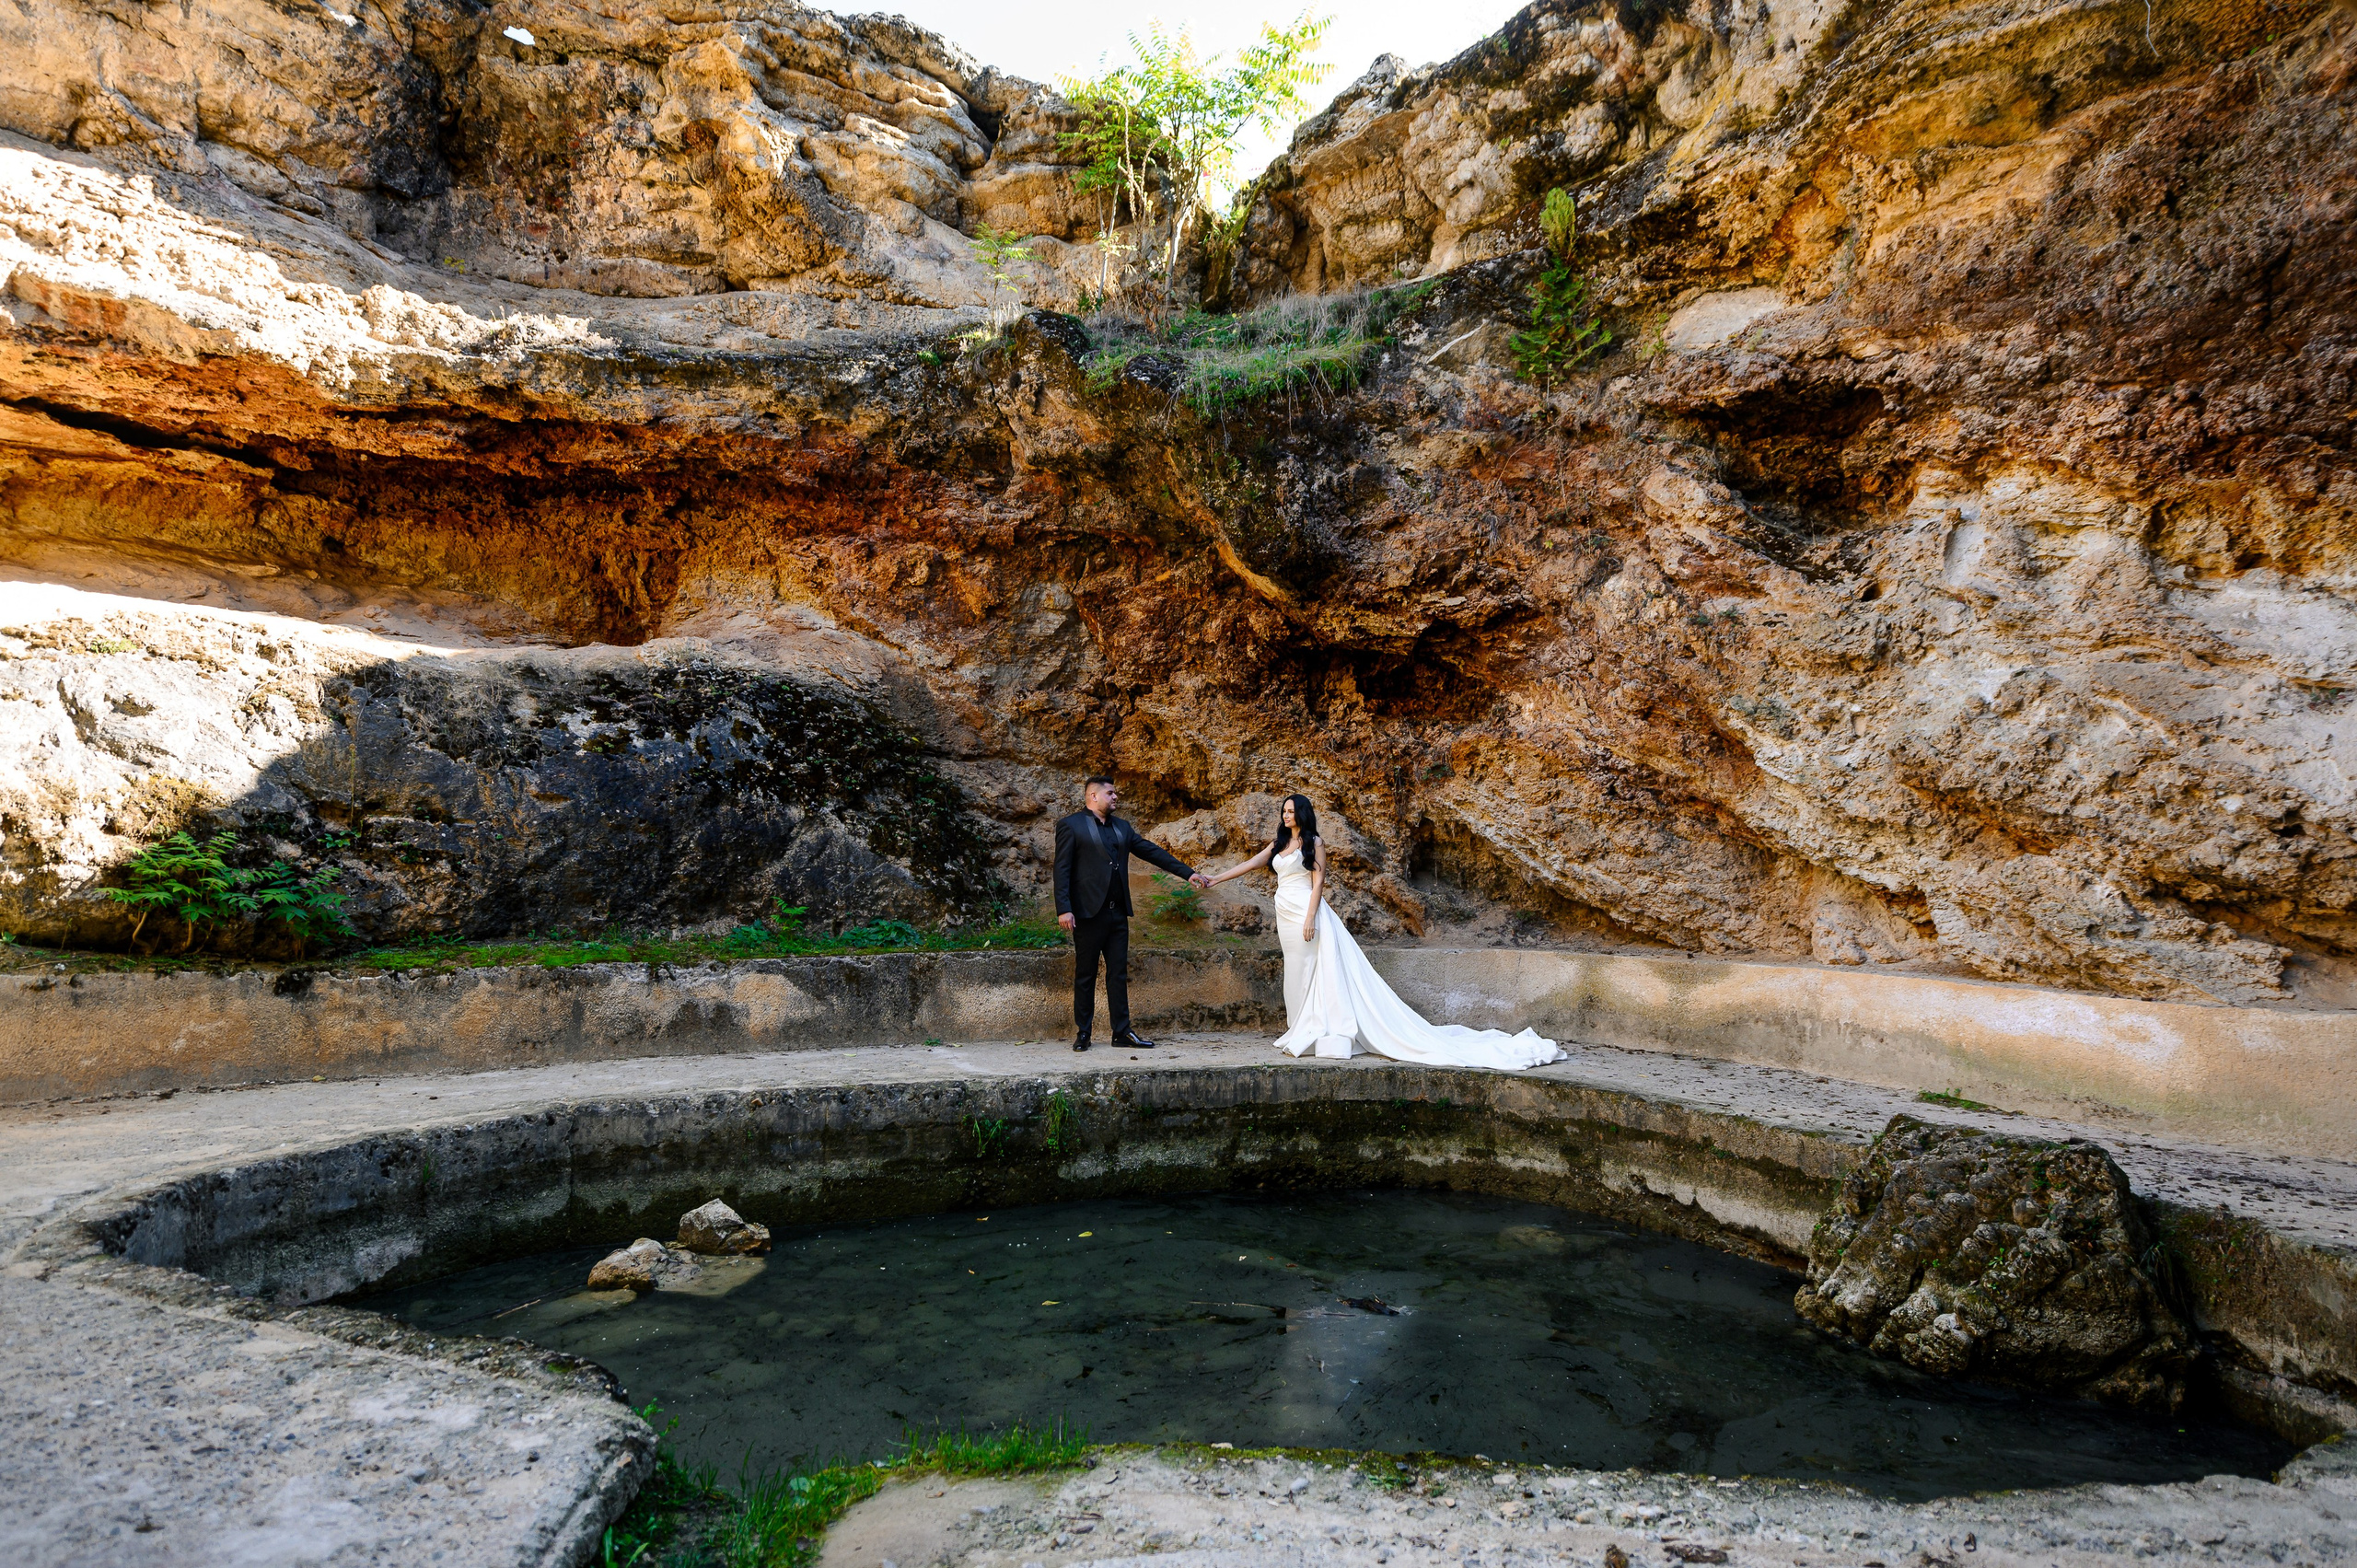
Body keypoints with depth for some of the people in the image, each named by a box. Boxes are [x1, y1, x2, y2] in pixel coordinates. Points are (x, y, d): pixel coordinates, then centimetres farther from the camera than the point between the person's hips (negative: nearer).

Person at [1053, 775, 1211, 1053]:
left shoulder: (1121, 827, 16)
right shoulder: (1071, 825, -3)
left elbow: (1152, 851, 15)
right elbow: (1062, 870, -8)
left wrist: (1188, 872, 9)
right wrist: (1064, 909, -17)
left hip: (1117, 913, 6)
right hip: (1088, 913, -6)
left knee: (1118, 973, 7)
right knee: (1085, 975, 2)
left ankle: (1122, 1032, 12)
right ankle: (1082, 1033, 11)